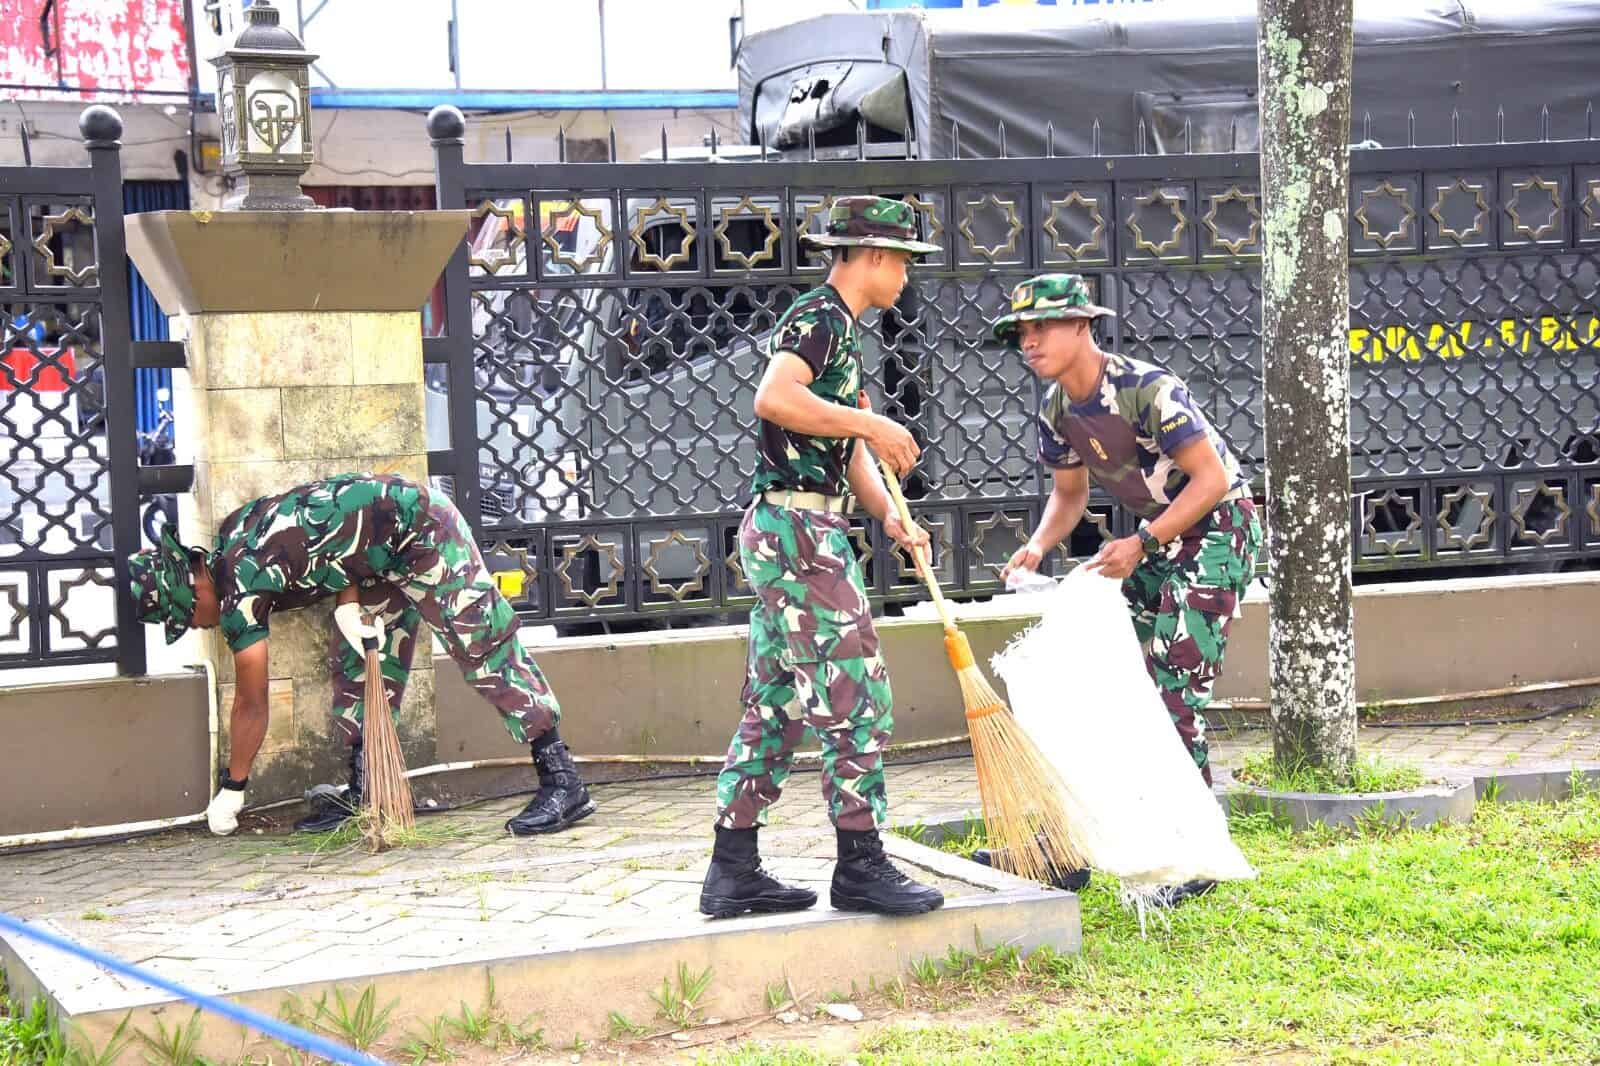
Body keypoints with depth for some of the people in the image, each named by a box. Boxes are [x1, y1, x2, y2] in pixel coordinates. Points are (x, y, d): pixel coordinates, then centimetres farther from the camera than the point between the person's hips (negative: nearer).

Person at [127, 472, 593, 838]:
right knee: (354, 665, 7)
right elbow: (337, 540, 9)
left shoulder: (237, 590, -20)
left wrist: (231, 790, -2)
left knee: (486, 649, -12)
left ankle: (562, 783, -14)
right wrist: (348, 606, -8)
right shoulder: (231, 535, 6)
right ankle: (364, 794, 11)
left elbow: (251, 705, -13)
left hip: (424, 531, -10)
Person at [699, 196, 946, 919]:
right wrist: (872, 424, -21)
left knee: (774, 704, 11)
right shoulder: (819, 317, -10)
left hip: (781, 533, 11)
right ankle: (859, 866, -3)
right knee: (856, 697, -7)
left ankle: (732, 871, 14)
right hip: (798, 527, -11)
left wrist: (889, 517, 6)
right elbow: (773, 398, -28)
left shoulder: (840, 329, 22)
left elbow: (849, 448, 21)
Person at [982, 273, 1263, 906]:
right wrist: (1039, 546, -7)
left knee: (1174, 693, -15)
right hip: (1155, 538, 8)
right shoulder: (1056, 411, 0)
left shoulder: (1147, 389, -25)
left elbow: (1210, 479, -24)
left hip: (1217, 528, -8)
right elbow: (1069, 494, 13)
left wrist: (1141, 543, -28)